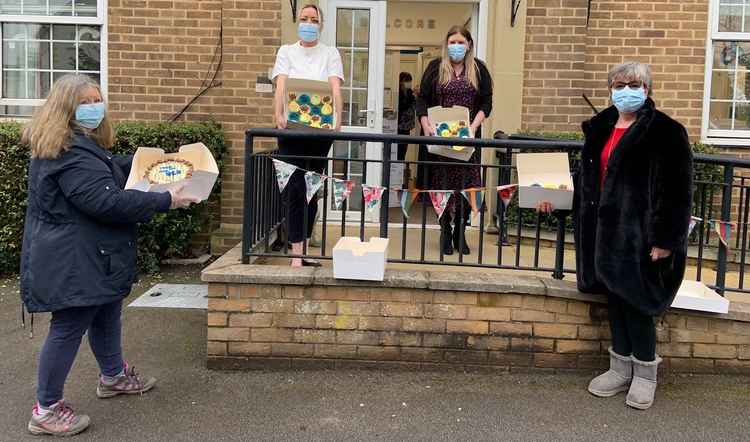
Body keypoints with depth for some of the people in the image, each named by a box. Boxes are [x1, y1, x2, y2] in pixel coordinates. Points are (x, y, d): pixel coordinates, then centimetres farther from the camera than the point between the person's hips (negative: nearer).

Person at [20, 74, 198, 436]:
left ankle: (113, 377, 43)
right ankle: (46, 410, 11)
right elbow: (107, 201, -31)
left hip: (89, 256, 11)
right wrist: (164, 200, -26)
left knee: (106, 313, 24)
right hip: (73, 261, -11)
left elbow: (109, 170, 31)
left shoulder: (83, 144, 12)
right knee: (69, 326, -2)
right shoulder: (70, 154, -25)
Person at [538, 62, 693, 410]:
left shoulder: (665, 132, -9)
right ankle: (620, 370, 28)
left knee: (636, 302, 0)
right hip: (605, 228, 6)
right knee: (615, 298, 13)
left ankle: (644, 376, 20)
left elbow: (678, 191, -13)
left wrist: (666, 239, -17)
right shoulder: (600, 129, 12)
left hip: (640, 232, -6)